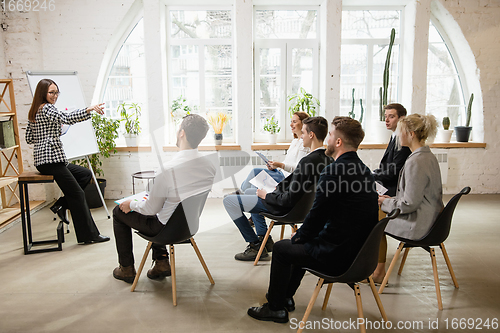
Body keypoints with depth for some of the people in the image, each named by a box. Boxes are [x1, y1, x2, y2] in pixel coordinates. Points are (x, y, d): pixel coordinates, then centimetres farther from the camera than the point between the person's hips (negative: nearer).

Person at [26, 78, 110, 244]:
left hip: (42, 160, 10)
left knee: (86, 174, 17)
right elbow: (67, 118, -29)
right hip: (51, 160, -10)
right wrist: (89, 109, -41)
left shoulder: (34, 112, 18)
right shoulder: (47, 109, -10)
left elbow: (29, 138, 20)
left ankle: (61, 205, 9)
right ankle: (89, 235, -3)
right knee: (77, 194, -7)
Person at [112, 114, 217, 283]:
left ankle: (127, 269, 29)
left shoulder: (169, 169, -32)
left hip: (167, 228, -6)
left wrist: (131, 204, 1)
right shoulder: (210, 166, -11)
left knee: (119, 212, 17)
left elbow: (151, 209, -21)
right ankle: (162, 262, 29)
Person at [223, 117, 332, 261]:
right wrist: (278, 188, 6)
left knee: (228, 201, -3)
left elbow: (290, 199, -29)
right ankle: (264, 238, 27)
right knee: (249, 192, 30)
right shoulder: (327, 158, -3)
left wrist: (266, 195, -14)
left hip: (285, 208, -10)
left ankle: (255, 245, 4)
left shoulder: (308, 161, -32)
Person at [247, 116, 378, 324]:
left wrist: (298, 237, 4)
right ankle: (285, 297, 44)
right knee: (301, 243, 28)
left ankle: (276, 308, 28)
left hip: (337, 256, -9)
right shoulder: (364, 170, 7)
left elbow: (316, 216, -16)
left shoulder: (333, 172, -22)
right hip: (359, 250, 9)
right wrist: (302, 235, 16)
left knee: (281, 248, 12)